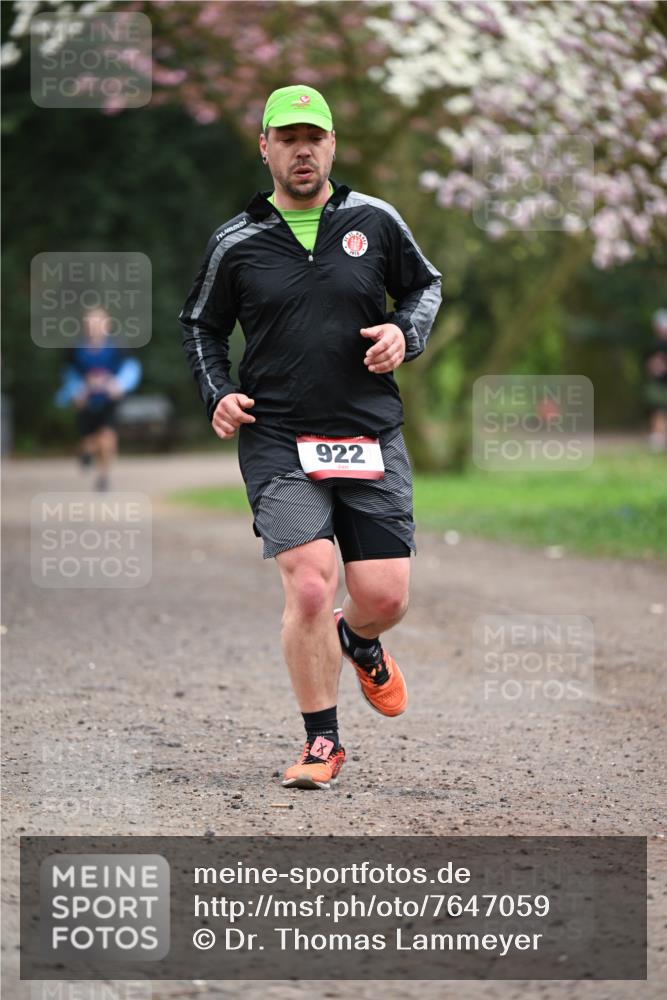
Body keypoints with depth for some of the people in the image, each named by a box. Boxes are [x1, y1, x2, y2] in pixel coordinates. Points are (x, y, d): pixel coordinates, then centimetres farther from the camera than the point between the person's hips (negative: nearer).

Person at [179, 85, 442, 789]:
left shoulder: (374, 222, 5)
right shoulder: (236, 243, 4)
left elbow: (424, 285, 20)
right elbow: (200, 325, 17)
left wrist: (405, 333, 0)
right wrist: (217, 394, 2)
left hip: (372, 439, 2)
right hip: (278, 441, -2)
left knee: (384, 597, -1)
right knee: (309, 586, -16)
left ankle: (359, 645, 39)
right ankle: (322, 743, 0)